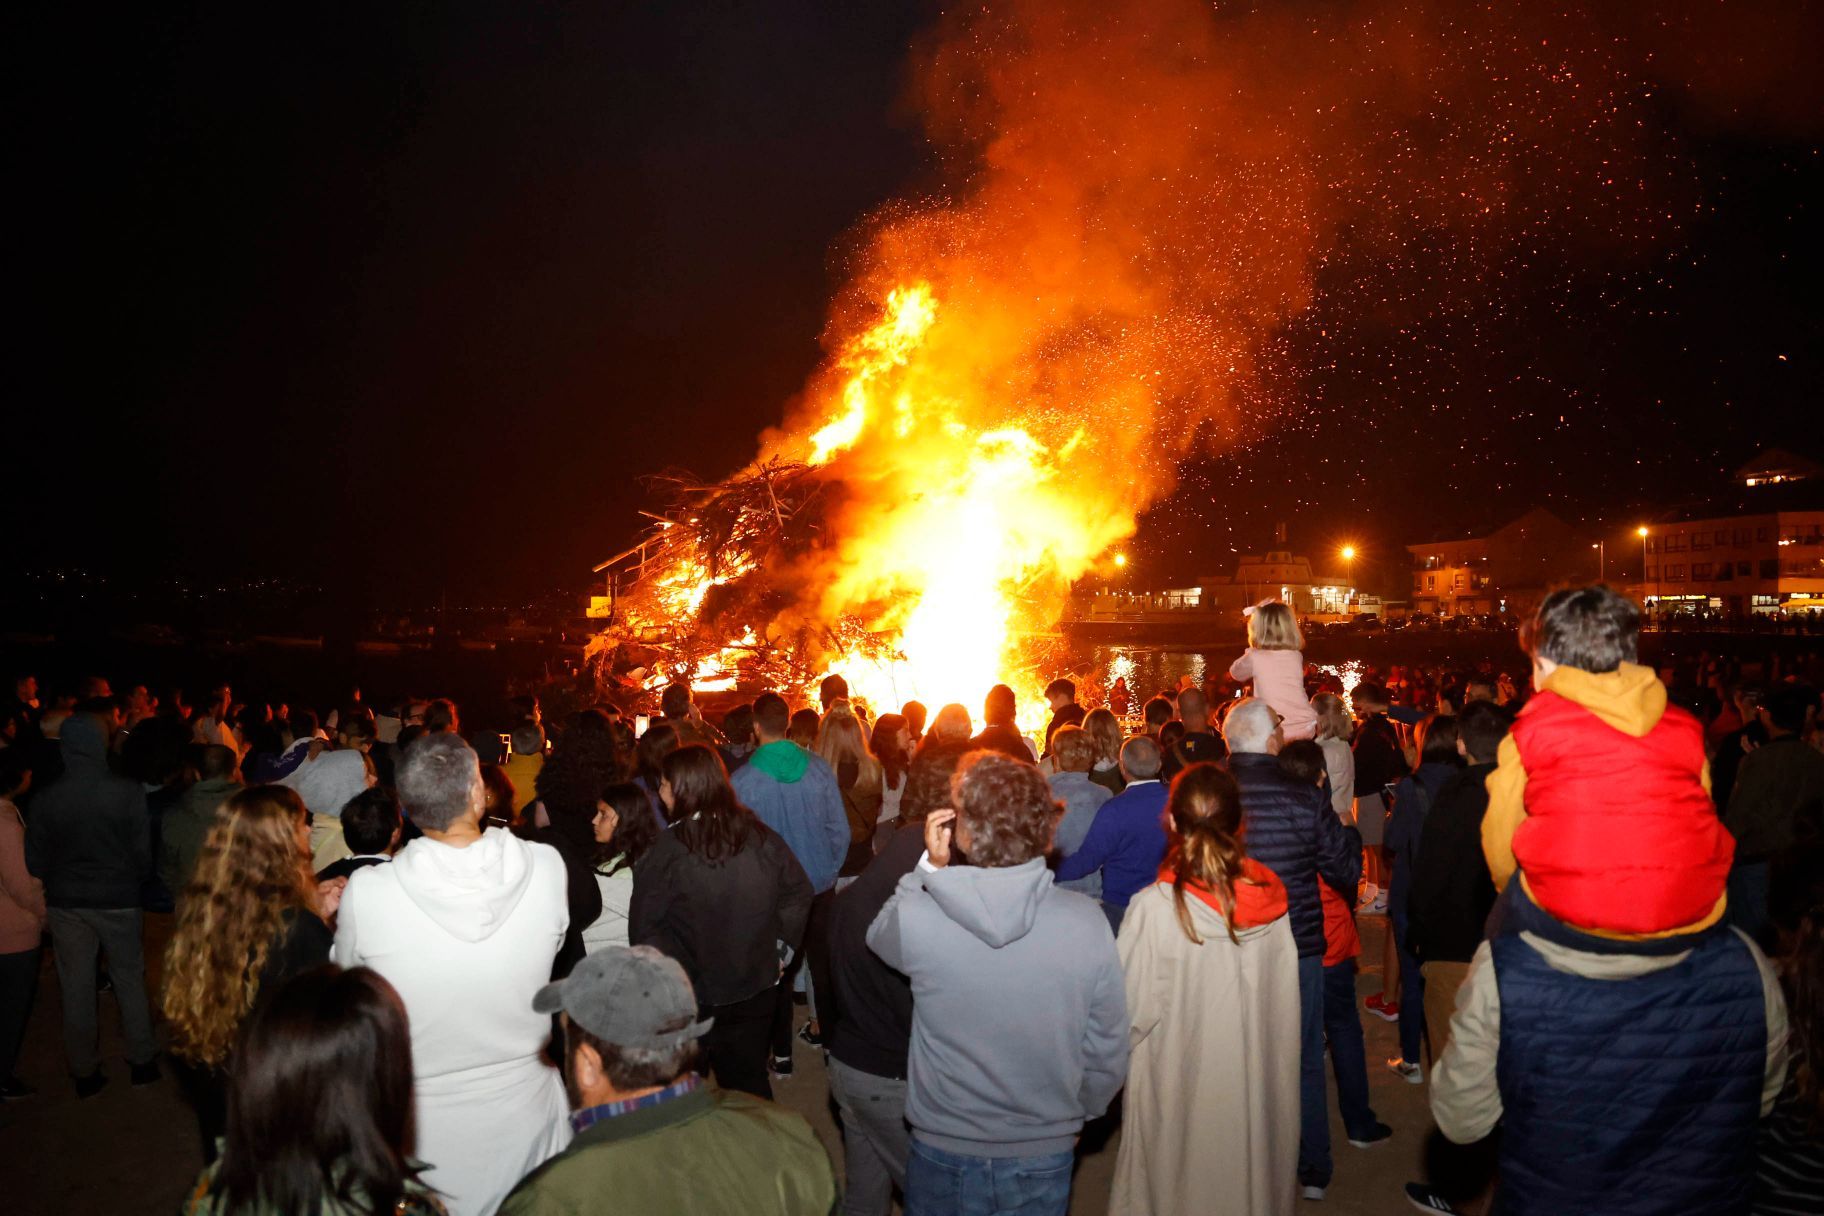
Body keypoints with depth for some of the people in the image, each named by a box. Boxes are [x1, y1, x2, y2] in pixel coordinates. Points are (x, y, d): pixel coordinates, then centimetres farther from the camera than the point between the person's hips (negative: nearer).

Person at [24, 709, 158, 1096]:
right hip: (119, 900, -1)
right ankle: (142, 1061, 23)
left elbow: (35, 861, -2)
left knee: (76, 988, 12)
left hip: (65, 904, 2)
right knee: (130, 980, 14)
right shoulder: (129, 792, -16)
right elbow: (143, 851, -9)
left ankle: (84, 1072, 22)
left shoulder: (45, 799, -10)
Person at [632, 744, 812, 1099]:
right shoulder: (761, 836, -5)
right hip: (758, 989, 4)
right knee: (750, 1080, 18)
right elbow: (800, 893, 4)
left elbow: (643, 927, -13)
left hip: (694, 994, -3)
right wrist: (780, 947, 9)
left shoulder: (668, 849, -18)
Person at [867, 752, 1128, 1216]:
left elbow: (880, 936, 1)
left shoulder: (916, 916, -25)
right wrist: (1080, 1111, 11)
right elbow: (1107, 1050, -8)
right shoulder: (1086, 922, -21)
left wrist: (929, 868, -8)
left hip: (942, 1155, 0)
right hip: (1045, 1158, 1)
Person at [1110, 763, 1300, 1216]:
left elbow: (1132, 1010, -15)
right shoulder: (1271, 899, -13)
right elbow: (1284, 1001, -3)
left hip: (1180, 1082, -3)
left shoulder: (1153, 908, -24)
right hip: (1256, 1078, 3)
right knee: (1249, 1175, 24)